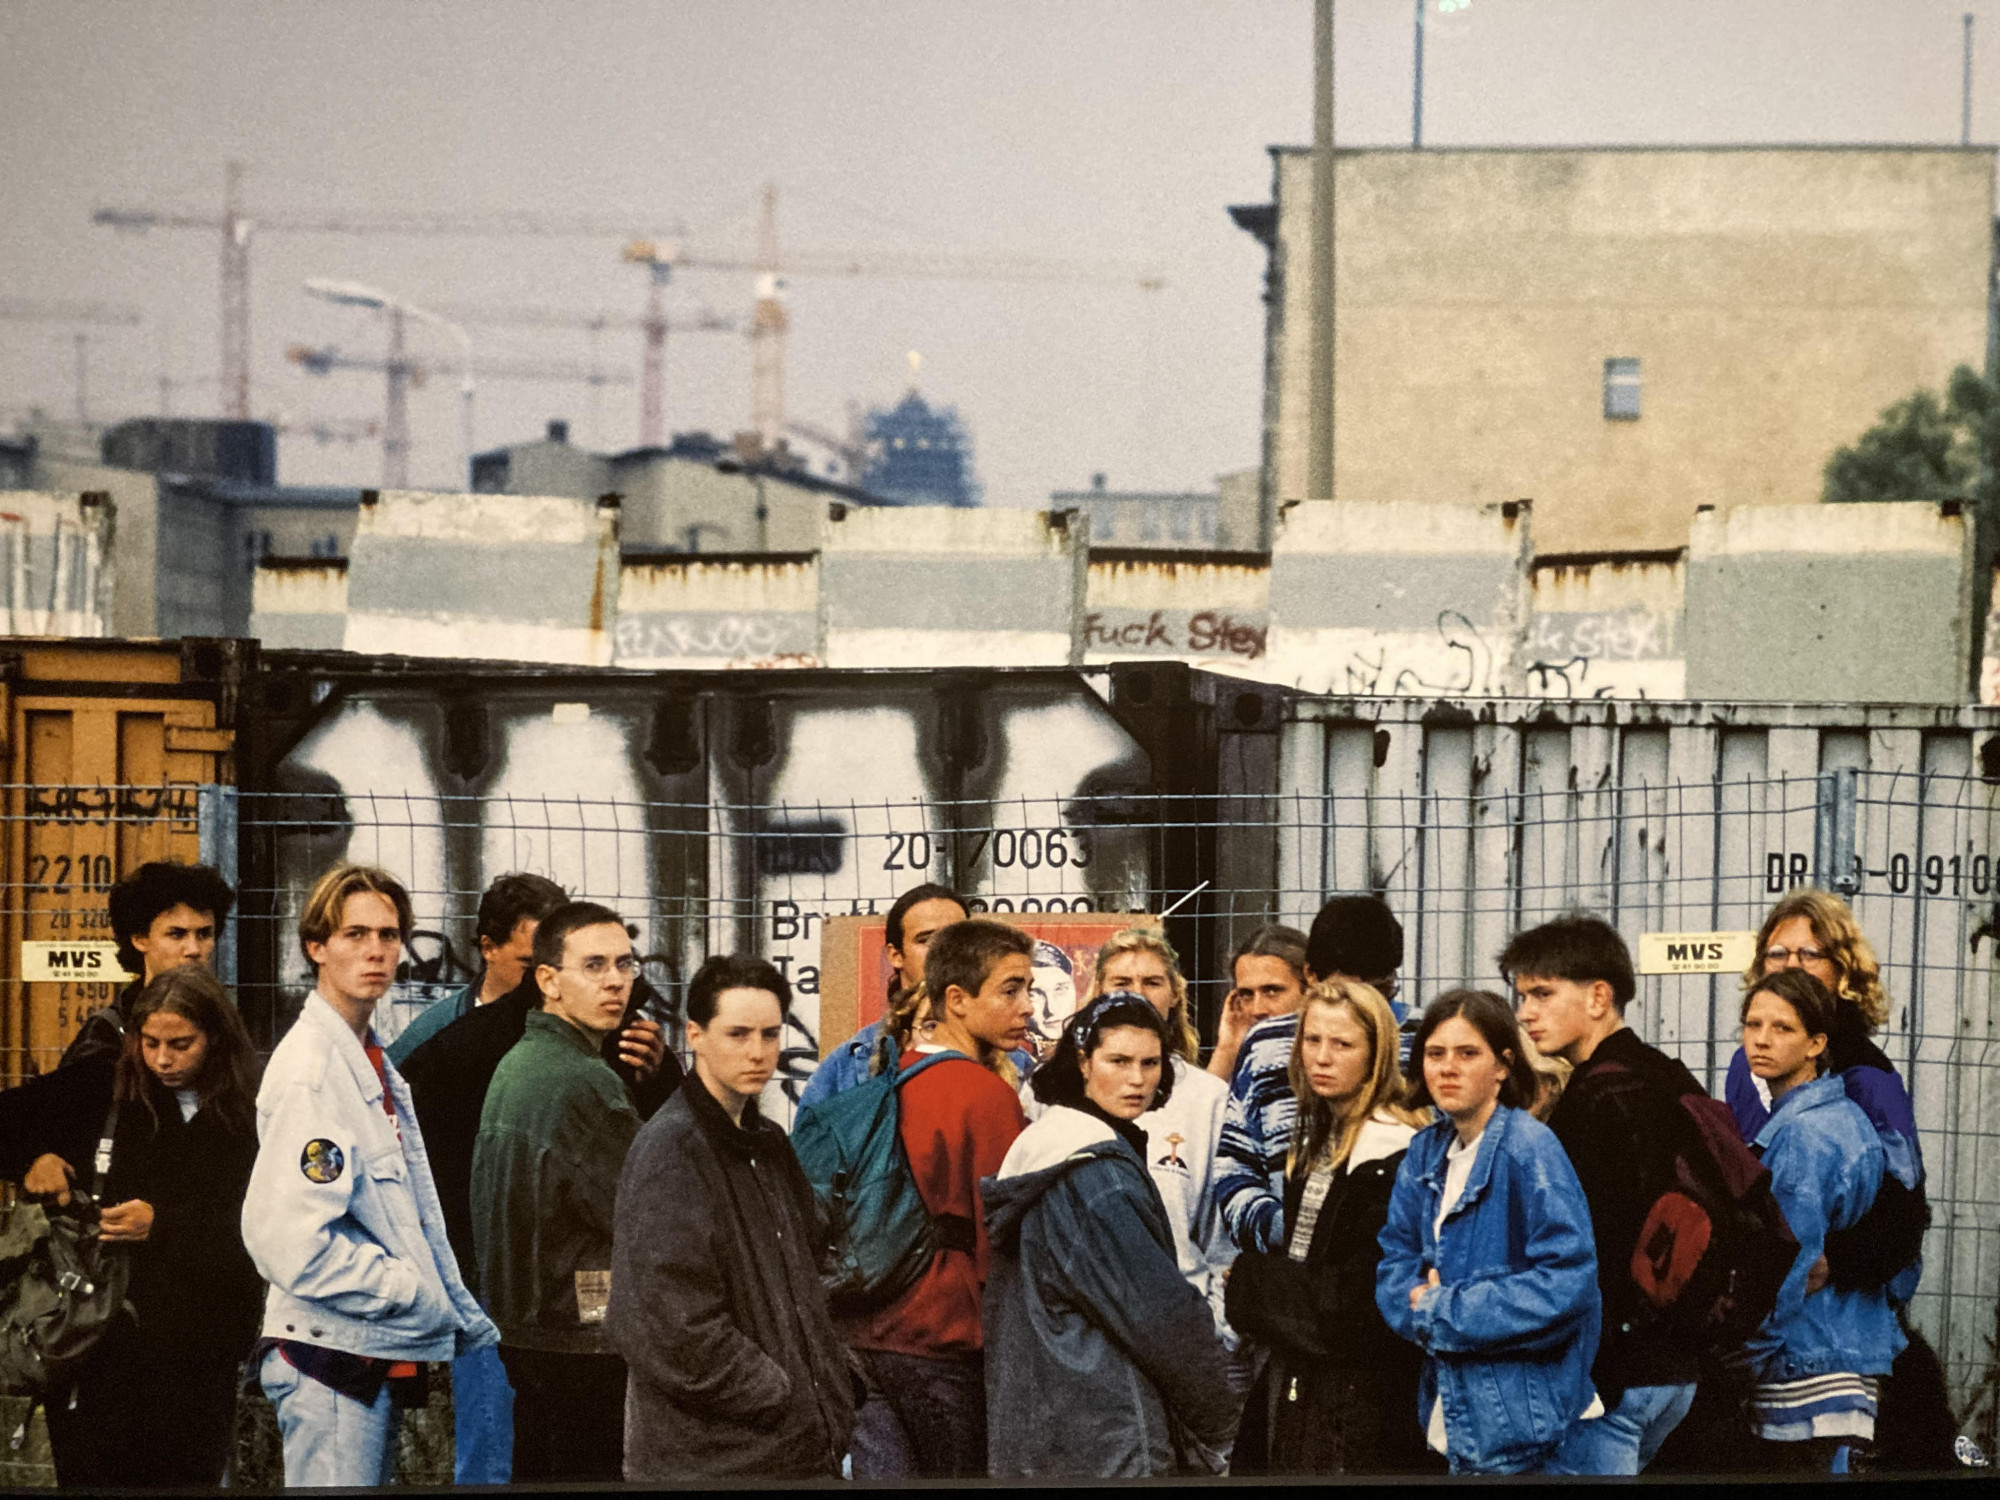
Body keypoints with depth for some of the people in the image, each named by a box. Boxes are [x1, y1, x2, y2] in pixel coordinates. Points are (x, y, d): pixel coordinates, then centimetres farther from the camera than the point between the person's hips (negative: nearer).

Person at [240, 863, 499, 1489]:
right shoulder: (308, 1070, -14)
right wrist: (420, 1297, -15)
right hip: (332, 1357, -10)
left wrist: (475, 1330, 16)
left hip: (383, 1357, 10)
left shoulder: (377, 1067, 18)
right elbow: (292, 1243, -23)